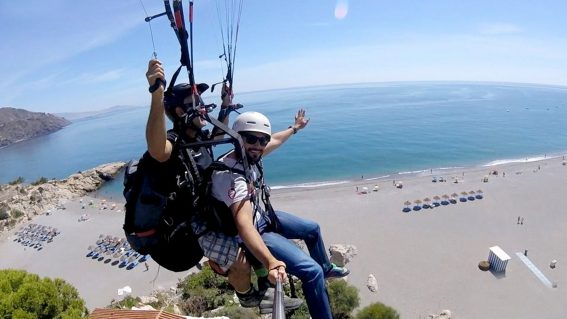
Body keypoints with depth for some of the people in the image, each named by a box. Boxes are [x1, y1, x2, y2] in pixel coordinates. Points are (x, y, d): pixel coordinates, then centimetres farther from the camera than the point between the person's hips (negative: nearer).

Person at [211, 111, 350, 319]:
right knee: (312, 271, -20)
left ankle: (326, 268, 50)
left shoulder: (248, 155, -9)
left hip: (263, 216, 9)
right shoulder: (231, 173, -35)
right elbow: (244, 224, -48)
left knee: (312, 229, 23)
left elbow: (275, 141, 13)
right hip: (252, 232, -9)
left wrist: (295, 128, 30)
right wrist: (272, 262, -61)